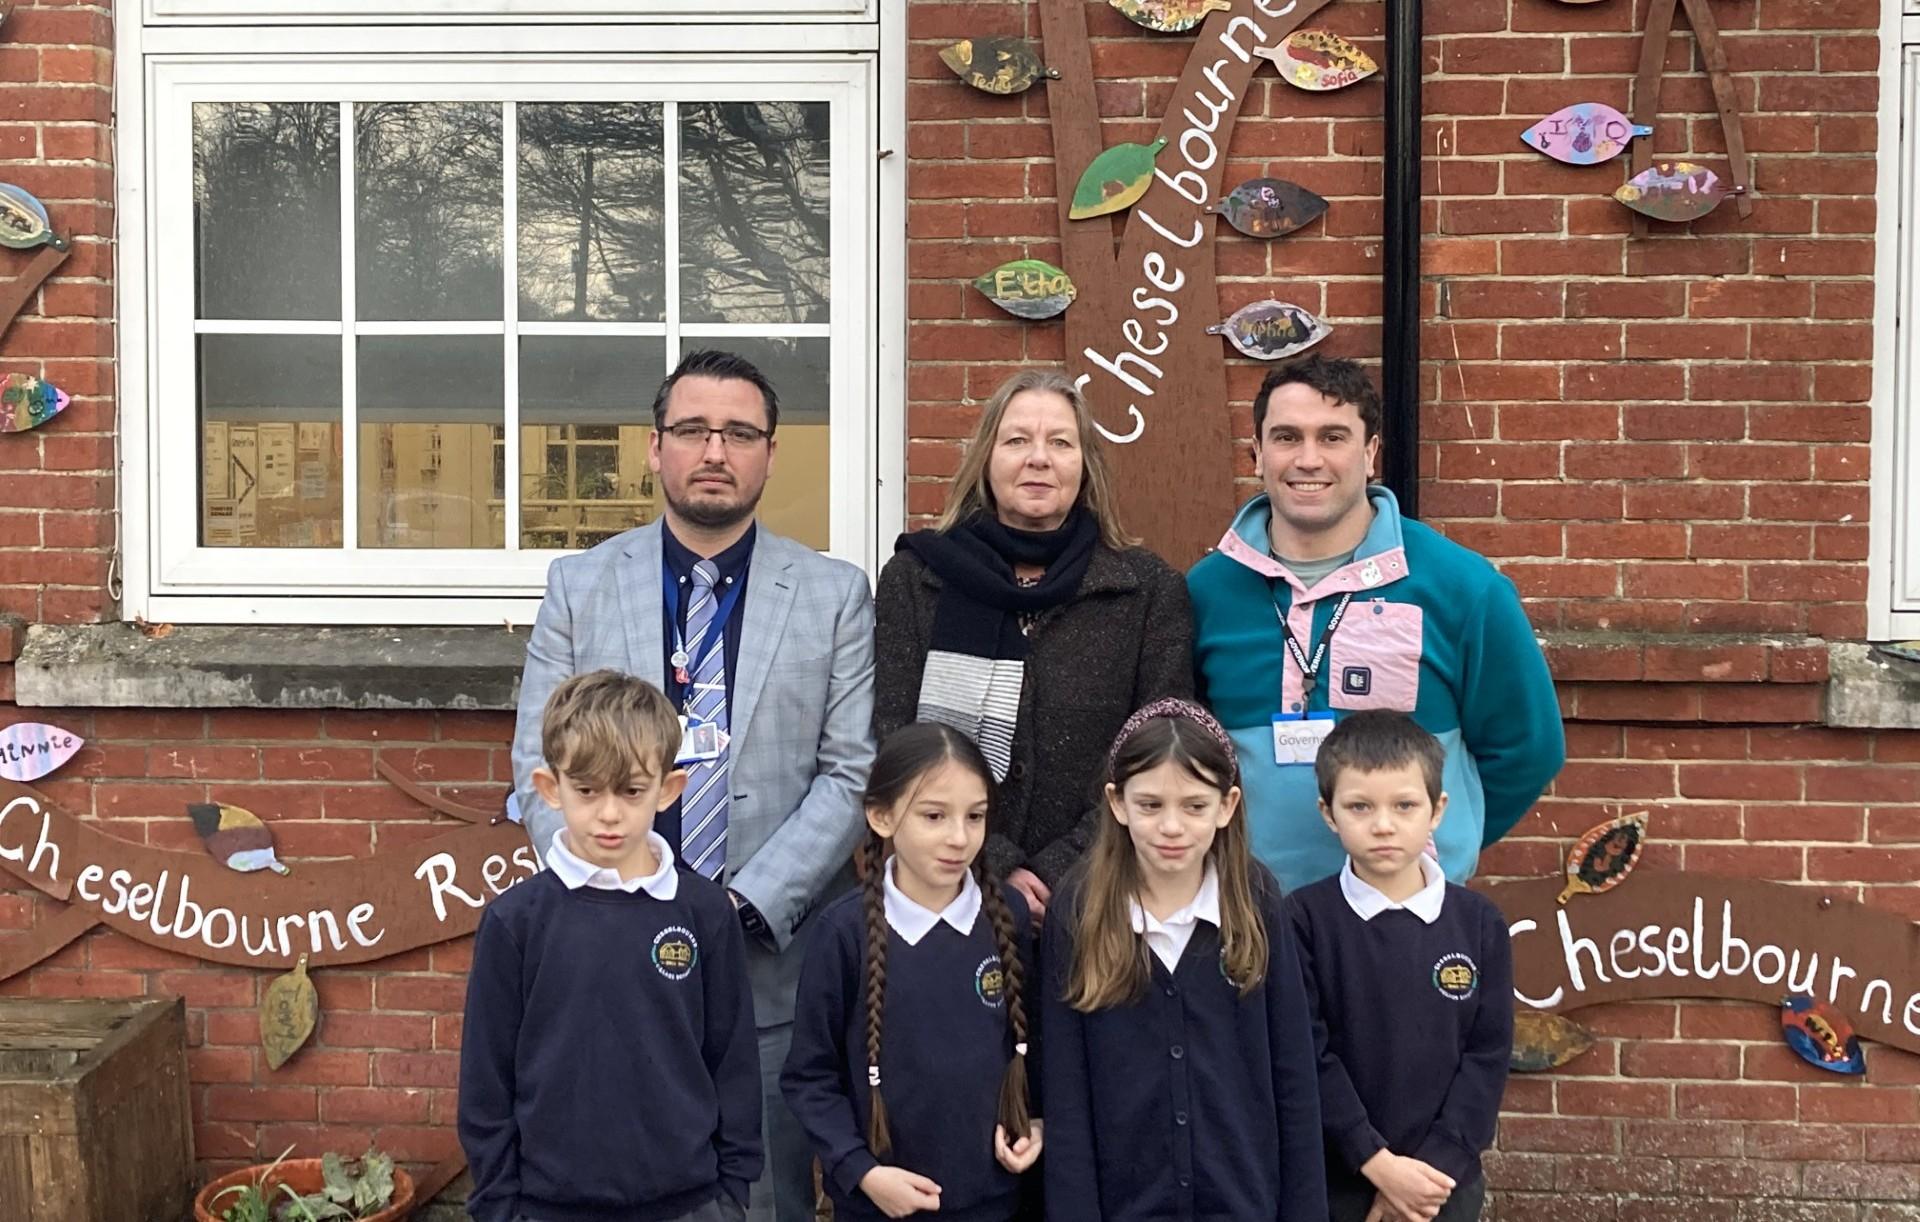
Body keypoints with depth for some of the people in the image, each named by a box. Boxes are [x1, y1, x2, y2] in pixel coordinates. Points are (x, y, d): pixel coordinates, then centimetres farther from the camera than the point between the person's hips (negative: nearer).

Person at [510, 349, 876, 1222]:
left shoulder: (836, 595, 2)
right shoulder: (579, 585, 5)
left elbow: (852, 774, -3)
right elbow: (541, 766, 2)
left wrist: (750, 904, -13)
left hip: (774, 959, -1)